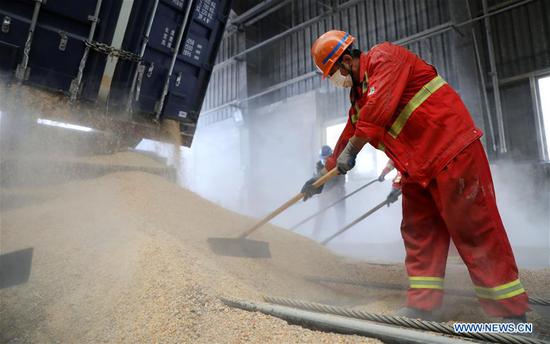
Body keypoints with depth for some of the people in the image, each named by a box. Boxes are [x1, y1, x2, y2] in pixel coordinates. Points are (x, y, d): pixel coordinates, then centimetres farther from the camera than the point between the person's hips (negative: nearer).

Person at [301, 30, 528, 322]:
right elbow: (348, 136, 26)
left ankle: (511, 313, 7)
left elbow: (380, 107, -24)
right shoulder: (358, 94, 20)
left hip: (452, 152, -9)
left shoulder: (383, 57, -8)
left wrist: (351, 151, -18)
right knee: (418, 233, 7)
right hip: (418, 168, 9)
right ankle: (422, 306, 15)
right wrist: (323, 175, 30)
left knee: (474, 230, -5)